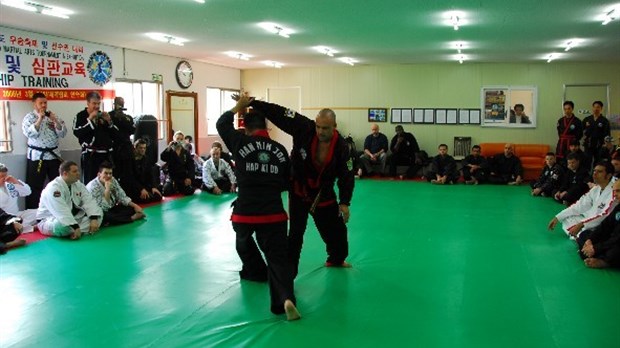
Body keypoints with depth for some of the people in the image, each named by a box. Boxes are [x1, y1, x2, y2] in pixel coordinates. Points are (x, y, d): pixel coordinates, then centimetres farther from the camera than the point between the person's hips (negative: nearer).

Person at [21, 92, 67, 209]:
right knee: (34, 186, -1)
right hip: (36, 156, -4)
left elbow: (63, 134, 1)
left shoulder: (53, 116, 8)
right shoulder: (29, 117, -2)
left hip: (54, 155, 4)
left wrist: (56, 121, -14)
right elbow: (28, 133, -18)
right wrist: (39, 119, -22)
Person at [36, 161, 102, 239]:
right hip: (51, 220, -8)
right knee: (63, 225, -42)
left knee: (98, 212, -5)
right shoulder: (53, 188, -24)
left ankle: (75, 233, -23)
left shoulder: (78, 185, 2)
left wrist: (94, 219, -23)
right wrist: (75, 227, -40)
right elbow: (61, 211, -34)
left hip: (72, 218, 8)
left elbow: (89, 201, -7)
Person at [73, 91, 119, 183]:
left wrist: (109, 121, -1)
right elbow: (77, 133, -12)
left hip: (106, 155, 4)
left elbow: (115, 135, 13)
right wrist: (90, 119, -12)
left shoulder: (103, 115, 16)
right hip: (90, 155, -4)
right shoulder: (81, 116, 4)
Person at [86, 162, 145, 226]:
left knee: (131, 208, -9)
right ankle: (132, 218, -19)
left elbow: (122, 196, 2)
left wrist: (135, 206, -11)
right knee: (107, 216, -39)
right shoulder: (92, 187, -24)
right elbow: (104, 208, -28)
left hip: (111, 209, 7)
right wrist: (107, 189, -34)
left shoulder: (113, 180, -5)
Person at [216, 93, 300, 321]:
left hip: (244, 211, 0)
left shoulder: (241, 143, -3)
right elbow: (286, 183, 12)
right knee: (277, 256, -1)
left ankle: (256, 272, 51)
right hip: (273, 212, 0)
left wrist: (240, 106, 21)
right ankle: (286, 298, -20)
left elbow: (222, 124, 15)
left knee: (243, 241, 33)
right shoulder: (280, 150, 3)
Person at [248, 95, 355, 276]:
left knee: (337, 229, 18)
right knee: (295, 234, -5)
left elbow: (347, 177, -11)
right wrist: (251, 102, -27)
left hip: (324, 195, 3)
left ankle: (336, 259, 46)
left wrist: (344, 202, -18)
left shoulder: (341, 147, -17)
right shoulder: (304, 128, -21)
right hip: (299, 192, -3)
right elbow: (278, 112, -22)